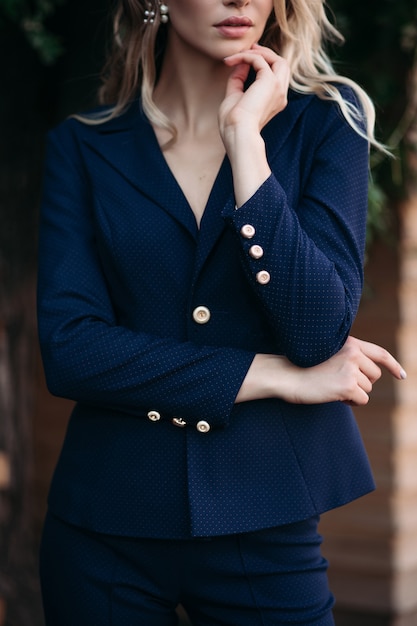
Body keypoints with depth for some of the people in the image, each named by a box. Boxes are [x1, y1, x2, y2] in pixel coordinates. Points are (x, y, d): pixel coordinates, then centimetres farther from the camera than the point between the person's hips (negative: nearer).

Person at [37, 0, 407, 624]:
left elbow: (319, 333, -13)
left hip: (265, 525, 0)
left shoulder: (327, 120, -1)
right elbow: (68, 349, -9)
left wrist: (245, 138, -16)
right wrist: (273, 376, -13)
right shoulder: (83, 146, 1)